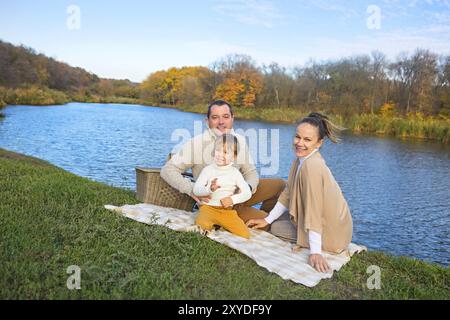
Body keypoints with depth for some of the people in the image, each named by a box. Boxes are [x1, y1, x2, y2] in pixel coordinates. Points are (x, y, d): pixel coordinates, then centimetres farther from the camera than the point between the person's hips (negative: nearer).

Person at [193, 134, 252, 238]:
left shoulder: (235, 173, 3)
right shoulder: (208, 169, -3)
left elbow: (247, 192, 2)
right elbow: (196, 190, -9)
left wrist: (233, 199, -12)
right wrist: (210, 189, -28)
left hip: (227, 211, 3)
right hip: (209, 207, -2)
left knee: (245, 234, -11)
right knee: (202, 225, -33)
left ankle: (221, 225, 8)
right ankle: (212, 225, -2)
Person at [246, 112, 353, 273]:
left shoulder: (311, 166, -29)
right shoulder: (301, 159, -1)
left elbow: (313, 211, -32)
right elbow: (288, 194, 6)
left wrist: (315, 252, -31)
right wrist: (267, 219, 10)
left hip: (330, 233, -8)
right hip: (327, 221, 8)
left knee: (276, 227, 3)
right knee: (278, 218, 20)